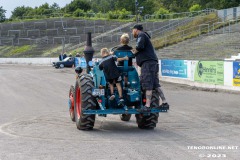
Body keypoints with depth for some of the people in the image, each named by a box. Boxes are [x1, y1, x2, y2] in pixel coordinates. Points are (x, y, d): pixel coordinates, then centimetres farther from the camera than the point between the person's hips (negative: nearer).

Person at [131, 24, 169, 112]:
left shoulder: (141, 35, -3)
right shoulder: (144, 36, 28)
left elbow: (140, 46, -19)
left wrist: (135, 51, -2)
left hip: (148, 62, -10)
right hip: (152, 62, 10)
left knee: (148, 85, -13)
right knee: (155, 84, 10)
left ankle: (147, 106, -17)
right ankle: (164, 103, 8)